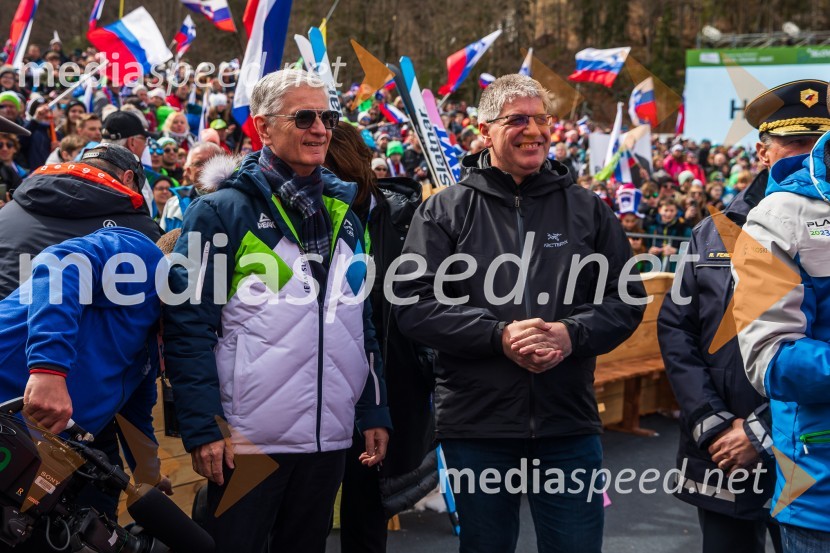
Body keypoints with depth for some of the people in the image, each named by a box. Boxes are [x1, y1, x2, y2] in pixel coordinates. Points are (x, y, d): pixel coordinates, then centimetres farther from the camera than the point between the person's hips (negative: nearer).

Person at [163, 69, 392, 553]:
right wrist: (201, 428, -15)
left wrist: (375, 414, 11)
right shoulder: (222, 211, -6)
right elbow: (188, 324, -10)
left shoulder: (344, 217, 12)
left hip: (330, 438, 6)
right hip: (247, 440, -5)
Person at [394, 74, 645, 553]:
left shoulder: (587, 209, 8)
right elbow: (415, 306, -7)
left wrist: (572, 334, -13)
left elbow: (627, 300, 7)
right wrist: (499, 335, -18)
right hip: (476, 426, -1)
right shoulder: (446, 211, 1)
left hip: (570, 424, 1)